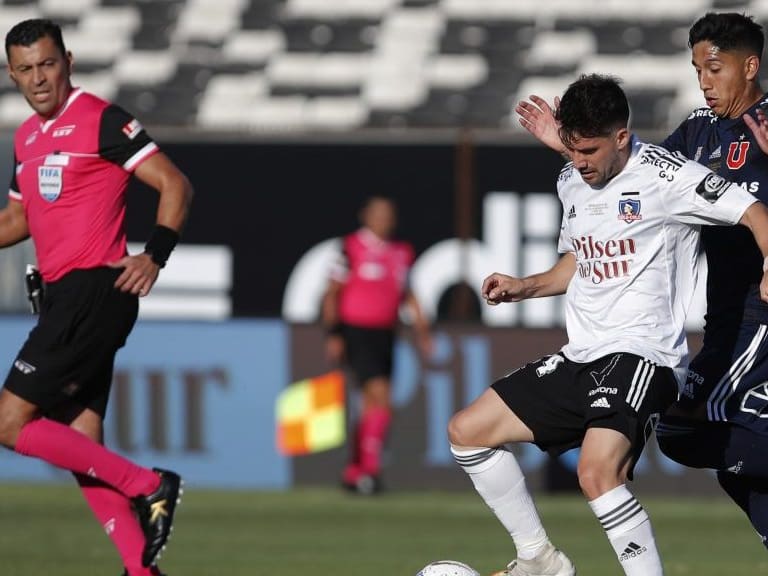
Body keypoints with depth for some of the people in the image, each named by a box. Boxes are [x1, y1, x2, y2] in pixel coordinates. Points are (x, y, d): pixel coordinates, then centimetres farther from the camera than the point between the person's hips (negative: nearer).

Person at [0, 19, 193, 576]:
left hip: (96, 291, -9)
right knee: (82, 450, 5)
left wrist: (155, 255, -21)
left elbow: (175, 184, -10)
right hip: (64, 297, 9)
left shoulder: (100, 119, -8)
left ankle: (149, 486, -9)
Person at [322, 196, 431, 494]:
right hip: (356, 333, -6)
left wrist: (421, 328, 11)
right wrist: (333, 334, -10)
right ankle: (370, 468, -13)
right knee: (380, 397, -17)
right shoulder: (351, 248, -6)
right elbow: (332, 293, -4)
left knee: (372, 407, 8)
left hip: (385, 334, 6)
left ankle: (354, 471, 17)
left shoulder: (401, 253, 11)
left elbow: (407, 294, 20)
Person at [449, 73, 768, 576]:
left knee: (598, 473, -32)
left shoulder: (664, 175, -11)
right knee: (466, 432, 10)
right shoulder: (571, 181, 13)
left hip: (641, 352, -9)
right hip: (581, 356, 9)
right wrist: (522, 288, 12)